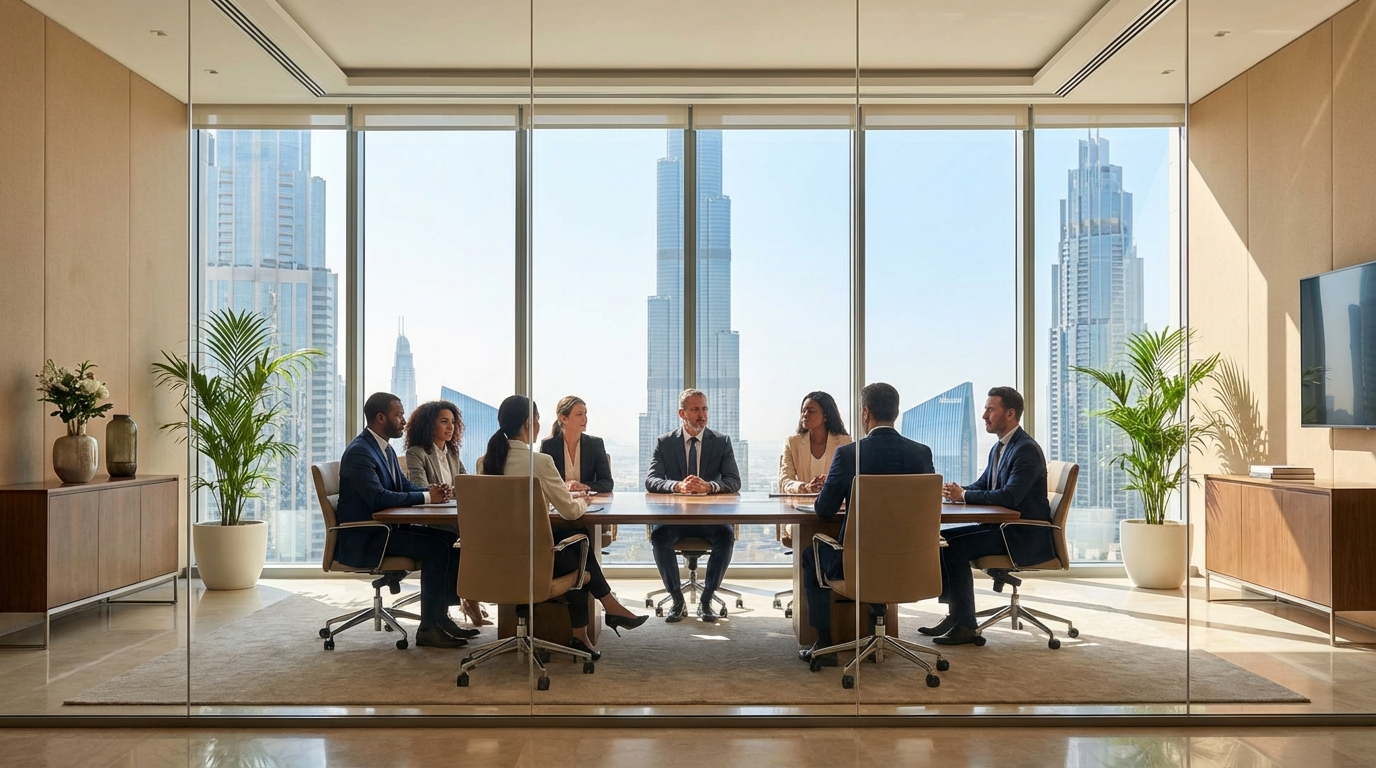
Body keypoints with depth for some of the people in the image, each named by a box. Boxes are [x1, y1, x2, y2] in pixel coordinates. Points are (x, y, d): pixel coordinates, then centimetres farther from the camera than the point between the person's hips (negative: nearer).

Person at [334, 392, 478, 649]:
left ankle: (441, 617, 3)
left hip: (386, 527, 9)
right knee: (436, 547, -22)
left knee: (451, 540, -3)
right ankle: (428, 628, -13)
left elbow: (404, 486, 16)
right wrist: (426, 497, -22)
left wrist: (431, 491, -6)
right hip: (363, 537, -9)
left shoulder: (385, 448, 13)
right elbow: (377, 498, -28)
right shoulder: (359, 452, -17)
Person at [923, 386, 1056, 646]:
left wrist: (964, 495, -20)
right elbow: (982, 485, 16)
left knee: (956, 547, -22)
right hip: (1002, 527, 10)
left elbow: (1009, 497, -28)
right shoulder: (999, 448, 13)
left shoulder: (1027, 449, -18)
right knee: (942, 539, 0)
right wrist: (957, 491, -6)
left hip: (1026, 537, -10)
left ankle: (965, 625, -13)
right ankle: (954, 613, 6)